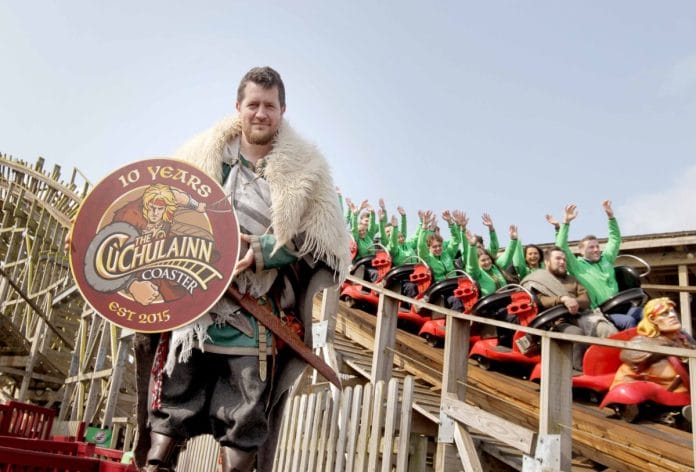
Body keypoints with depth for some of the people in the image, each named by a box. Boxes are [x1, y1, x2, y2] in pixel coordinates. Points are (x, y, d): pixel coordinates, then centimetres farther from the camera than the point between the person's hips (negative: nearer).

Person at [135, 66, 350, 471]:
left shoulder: (304, 171, -2)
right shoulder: (207, 154, 5)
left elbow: (325, 240, -4)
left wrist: (260, 252, -14)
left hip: (258, 313, -2)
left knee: (245, 415, 4)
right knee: (174, 394, 8)